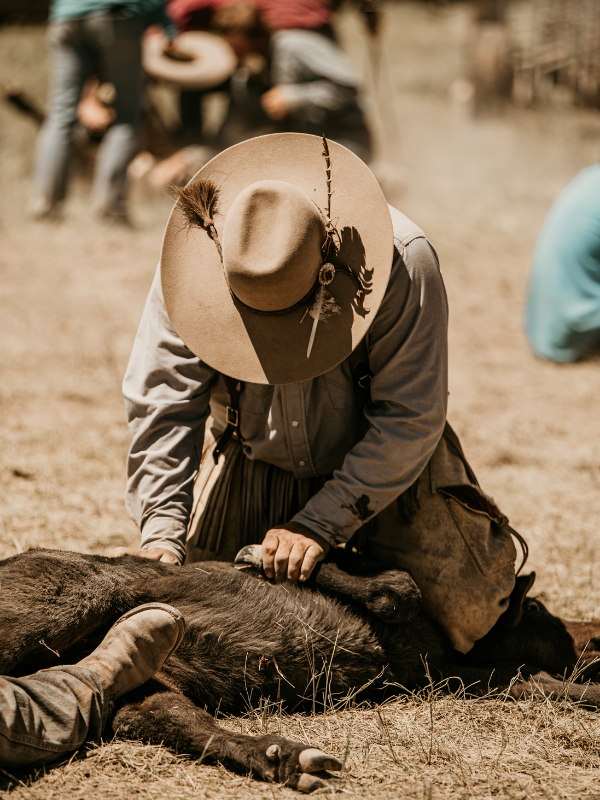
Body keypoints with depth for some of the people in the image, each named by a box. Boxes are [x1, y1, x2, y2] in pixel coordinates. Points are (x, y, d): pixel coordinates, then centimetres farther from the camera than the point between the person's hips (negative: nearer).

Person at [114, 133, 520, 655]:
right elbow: (162, 405, -19)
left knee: (461, 613, -10)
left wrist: (318, 525, -31)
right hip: (254, 461, 2)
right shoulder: (195, 266, -26)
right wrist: (163, 531, -29)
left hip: (383, 463, -2)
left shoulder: (404, 264, -33)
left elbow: (410, 419, -27)